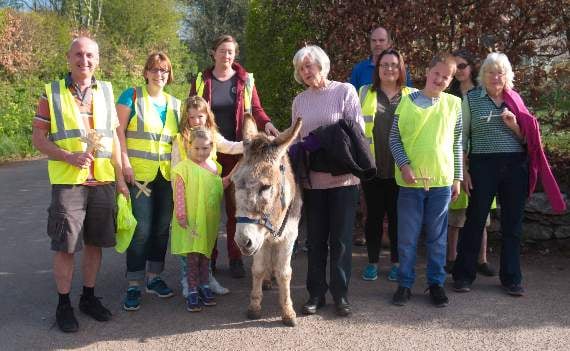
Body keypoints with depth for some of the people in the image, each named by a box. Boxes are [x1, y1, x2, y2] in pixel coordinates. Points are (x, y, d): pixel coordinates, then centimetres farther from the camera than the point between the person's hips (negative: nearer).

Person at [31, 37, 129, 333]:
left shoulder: (106, 92, 10)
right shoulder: (52, 93, 0)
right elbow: (38, 137, -1)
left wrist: (120, 178, 10)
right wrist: (69, 157, -17)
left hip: (102, 182, 4)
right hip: (67, 182, -3)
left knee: (95, 242, 11)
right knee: (66, 245, 1)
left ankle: (89, 297, 27)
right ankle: (63, 305, 15)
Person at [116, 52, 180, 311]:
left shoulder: (175, 103, 14)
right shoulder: (132, 96, -1)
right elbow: (119, 130, -5)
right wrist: (125, 162, -14)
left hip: (167, 174, 5)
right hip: (138, 173, -5)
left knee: (162, 227, 10)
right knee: (141, 229, -7)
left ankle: (154, 277, 24)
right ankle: (134, 285, 3)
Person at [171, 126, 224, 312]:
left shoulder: (214, 166, 6)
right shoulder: (184, 168, -11)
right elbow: (179, 194, -14)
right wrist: (181, 216, -16)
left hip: (210, 220, 5)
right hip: (192, 220, -5)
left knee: (205, 252, 15)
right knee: (193, 254, -2)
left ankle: (204, 285, 28)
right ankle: (192, 291, 6)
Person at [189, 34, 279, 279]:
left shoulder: (245, 80, 6)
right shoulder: (201, 81, 7)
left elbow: (255, 109, 2)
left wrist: (266, 123, -20)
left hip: (236, 150, 0)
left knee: (236, 206, 4)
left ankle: (235, 259, 13)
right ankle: (209, 257, 14)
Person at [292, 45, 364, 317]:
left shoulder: (345, 91, 0)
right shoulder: (299, 101, 11)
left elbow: (358, 130, -4)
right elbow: (295, 139, 13)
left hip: (342, 176, -3)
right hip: (312, 178, 3)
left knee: (341, 238, 3)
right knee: (315, 238, 9)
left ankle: (340, 294, 13)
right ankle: (316, 294, 19)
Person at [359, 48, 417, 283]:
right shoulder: (365, 94, 7)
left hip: (400, 168, 0)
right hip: (372, 166, 0)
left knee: (397, 215, 7)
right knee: (374, 214, 7)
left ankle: (397, 263, 20)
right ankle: (372, 262, 19)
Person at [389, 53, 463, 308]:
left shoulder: (453, 104, 6)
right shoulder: (407, 101, 2)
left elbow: (457, 143, 9)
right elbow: (394, 138, 2)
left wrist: (457, 178, 7)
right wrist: (404, 165, -10)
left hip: (442, 181, 1)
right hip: (410, 180, -1)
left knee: (437, 237, 10)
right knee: (407, 237, 6)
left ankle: (436, 282, 23)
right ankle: (405, 284, 18)